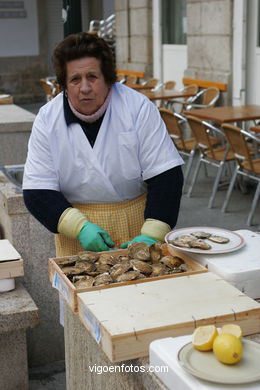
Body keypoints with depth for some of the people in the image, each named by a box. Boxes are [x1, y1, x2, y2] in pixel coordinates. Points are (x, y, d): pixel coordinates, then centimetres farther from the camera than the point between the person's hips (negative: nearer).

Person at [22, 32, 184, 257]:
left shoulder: (138, 107, -8)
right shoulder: (47, 119, -4)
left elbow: (166, 177, -10)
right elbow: (37, 192, -6)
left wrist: (152, 235, -19)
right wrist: (80, 227, -20)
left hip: (138, 225, -1)